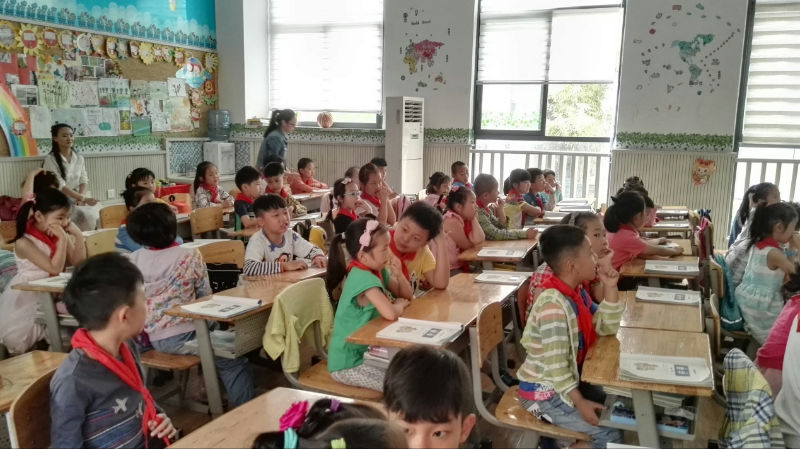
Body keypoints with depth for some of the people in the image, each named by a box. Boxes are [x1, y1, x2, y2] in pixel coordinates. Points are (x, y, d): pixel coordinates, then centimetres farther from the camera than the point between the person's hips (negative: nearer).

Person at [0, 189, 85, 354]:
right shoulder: (25, 243, -21)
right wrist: (63, 239, -29)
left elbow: (79, 263, 0)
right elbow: (55, 269, -26)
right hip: (27, 299, -5)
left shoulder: (58, 235, 0)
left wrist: (77, 235, -11)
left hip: (52, 294, 5)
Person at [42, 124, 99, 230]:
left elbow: (84, 181, 7)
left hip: (75, 201, 5)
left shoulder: (79, 158, 10)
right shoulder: (51, 160, -8)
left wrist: (80, 199, -12)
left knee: (94, 215, -25)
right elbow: (60, 186, -14)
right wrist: (83, 198, -22)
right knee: (84, 215, -29)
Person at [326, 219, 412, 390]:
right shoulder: (363, 278, -25)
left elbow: (407, 294, 11)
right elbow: (390, 314, -35)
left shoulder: (377, 271, 1)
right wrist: (400, 304, -13)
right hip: (348, 364, -8)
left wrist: (397, 275, -9)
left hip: (365, 351, 8)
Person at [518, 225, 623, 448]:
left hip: (565, 381, 9)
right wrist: (578, 402, -22)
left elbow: (606, 328, 7)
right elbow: (554, 364, -27)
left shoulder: (575, 293, 1)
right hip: (543, 391, -9)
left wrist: (610, 288, -4)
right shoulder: (554, 305, -29)